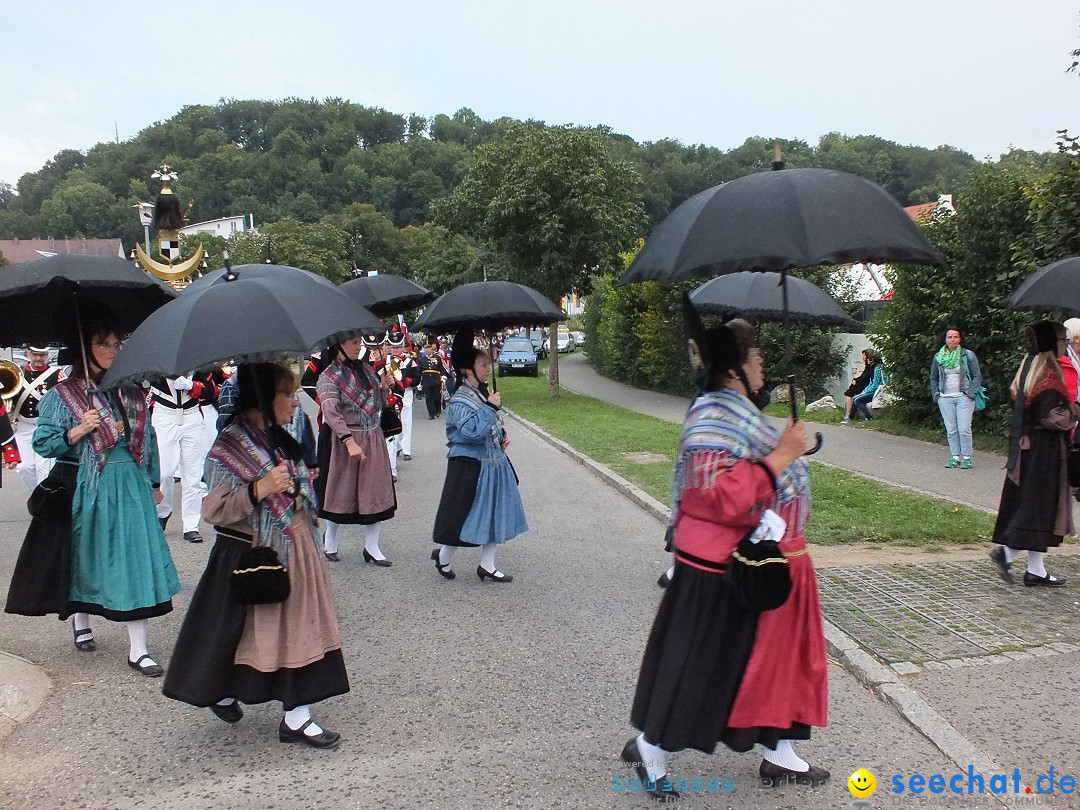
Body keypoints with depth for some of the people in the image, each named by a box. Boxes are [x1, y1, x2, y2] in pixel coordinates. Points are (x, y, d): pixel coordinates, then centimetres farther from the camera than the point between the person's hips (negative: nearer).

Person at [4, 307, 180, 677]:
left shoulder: (131, 391, 7)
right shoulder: (63, 394, -3)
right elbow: (42, 442, -4)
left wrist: (154, 482, 14)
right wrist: (77, 431, -20)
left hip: (131, 484, 2)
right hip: (86, 489, -2)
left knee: (136, 557, -3)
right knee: (85, 557, 13)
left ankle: (137, 649, 4)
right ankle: (80, 620, 43)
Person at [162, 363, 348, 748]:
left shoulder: (279, 440, 8)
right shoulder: (230, 447, -16)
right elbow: (213, 511, -22)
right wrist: (259, 489, -31)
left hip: (293, 553, 8)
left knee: (300, 628, 8)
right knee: (239, 631, 8)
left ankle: (297, 716, 20)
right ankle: (221, 691, 36)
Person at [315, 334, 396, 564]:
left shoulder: (366, 368, 8)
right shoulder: (329, 376, -10)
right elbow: (331, 412, -22)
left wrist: (384, 387, -5)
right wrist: (350, 441, -32)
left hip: (373, 438, 5)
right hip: (344, 440, -5)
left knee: (376, 493, 4)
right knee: (341, 491, 8)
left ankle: (372, 547, 14)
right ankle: (330, 540, 30)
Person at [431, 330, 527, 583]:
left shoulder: (485, 393, 10)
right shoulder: (461, 400, -17)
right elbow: (472, 431, -29)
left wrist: (503, 437, 8)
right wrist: (490, 407, -25)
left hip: (494, 462, 9)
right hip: (470, 465, -9)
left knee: (496, 513, 11)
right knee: (466, 514, 1)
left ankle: (487, 565, 22)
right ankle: (443, 556, 24)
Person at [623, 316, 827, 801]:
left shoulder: (734, 413, 10)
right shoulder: (715, 420, -23)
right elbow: (726, 498, -33)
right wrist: (779, 457, -28)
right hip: (724, 572, -10)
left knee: (776, 655, 18)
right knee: (698, 664, 3)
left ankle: (779, 755, 34)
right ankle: (649, 749, 22)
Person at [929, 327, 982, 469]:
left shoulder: (968, 355, 1)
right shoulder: (938, 357, 9)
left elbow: (977, 376, 4)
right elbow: (933, 378, 19)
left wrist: (972, 392, -6)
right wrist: (935, 394, 9)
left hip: (964, 397, -3)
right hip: (945, 398, 3)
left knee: (964, 429, -6)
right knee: (951, 430, 4)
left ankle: (967, 458, 2)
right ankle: (955, 457, 11)